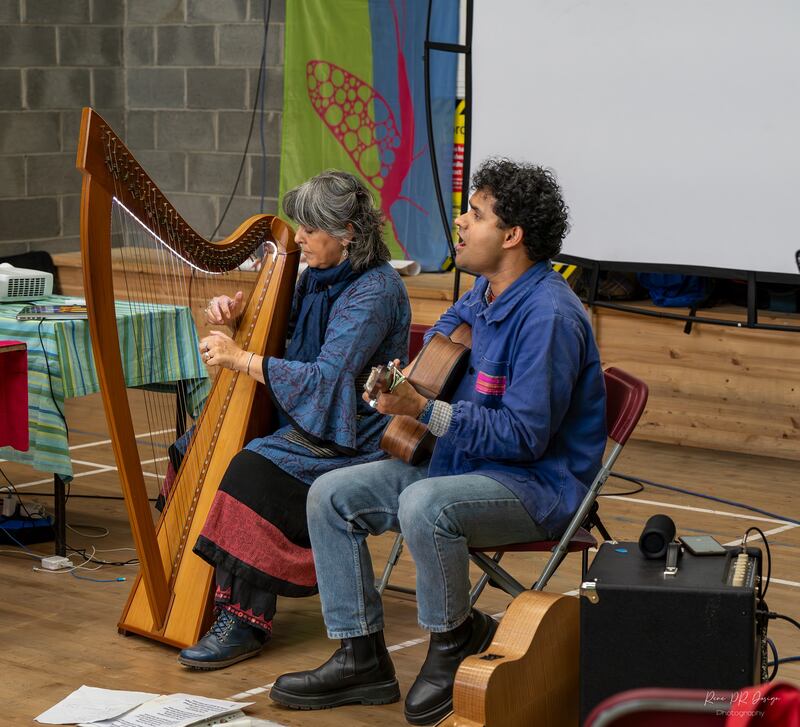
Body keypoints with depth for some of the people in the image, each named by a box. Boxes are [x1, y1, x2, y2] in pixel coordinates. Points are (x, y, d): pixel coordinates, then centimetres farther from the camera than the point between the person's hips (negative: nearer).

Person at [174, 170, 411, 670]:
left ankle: (244, 620, -26)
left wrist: (242, 359, -21)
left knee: (257, 469, -31)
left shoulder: (376, 291, -18)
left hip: (352, 437, -10)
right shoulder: (319, 276, 11)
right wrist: (236, 313, 3)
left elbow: (328, 379, -25)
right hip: (302, 420, 10)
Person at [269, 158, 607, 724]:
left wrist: (424, 409, -27)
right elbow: (442, 337, 31)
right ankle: (361, 657, 1)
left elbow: (524, 435, -25)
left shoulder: (547, 316, -22)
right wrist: (401, 386, 9)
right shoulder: (483, 292, 8)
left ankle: (456, 637, -10)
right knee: (332, 495, -2)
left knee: (424, 505, -38)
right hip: (464, 463, 10)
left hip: (538, 483, -10)